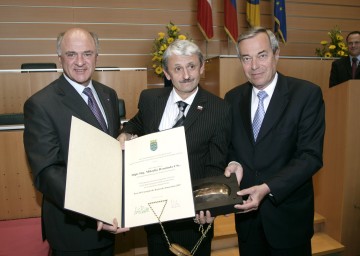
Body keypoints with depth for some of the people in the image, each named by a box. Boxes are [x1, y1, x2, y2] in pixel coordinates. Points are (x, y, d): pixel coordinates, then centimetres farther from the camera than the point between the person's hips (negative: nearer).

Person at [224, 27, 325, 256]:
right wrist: (234, 164, -14)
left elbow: (311, 156, -16)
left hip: (288, 214, -3)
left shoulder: (307, 94, -12)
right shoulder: (233, 98, 1)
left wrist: (268, 188, -26)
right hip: (247, 210, 3)